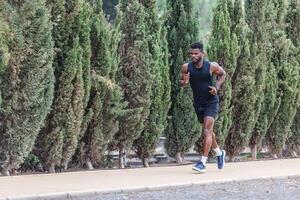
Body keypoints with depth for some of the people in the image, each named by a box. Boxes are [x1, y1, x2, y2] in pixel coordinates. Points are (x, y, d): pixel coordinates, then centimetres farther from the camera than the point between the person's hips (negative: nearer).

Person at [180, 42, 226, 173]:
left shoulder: (212, 66, -13)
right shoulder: (186, 67, -8)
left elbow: (223, 74, 6)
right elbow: (181, 83, 4)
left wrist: (217, 87, -10)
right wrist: (184, 82, -21)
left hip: (211, 102, -4)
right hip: (198, 103, 4)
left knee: (207, 131, -17)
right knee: (207, 131, 18)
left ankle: (203, 163, -19)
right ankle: (219, 153, 43)